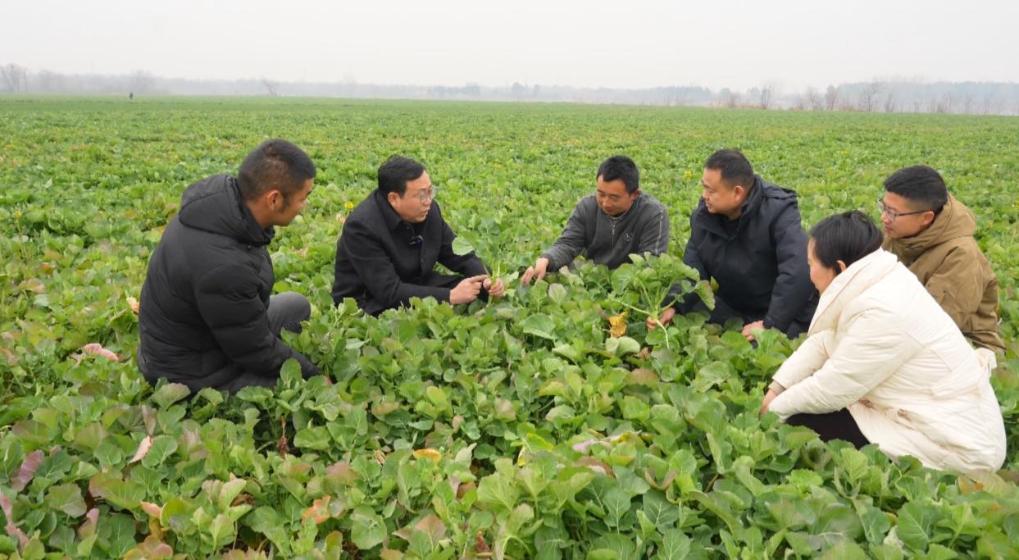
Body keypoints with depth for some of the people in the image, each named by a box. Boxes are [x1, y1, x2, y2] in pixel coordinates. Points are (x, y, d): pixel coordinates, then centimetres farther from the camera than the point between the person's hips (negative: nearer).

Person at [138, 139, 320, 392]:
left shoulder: (221, 191, -12)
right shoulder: (224, 267, -38)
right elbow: (256, 351, -23)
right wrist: (312, 373, -9)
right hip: (194, 373, -9)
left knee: (297, 305, 19)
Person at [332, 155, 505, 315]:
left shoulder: (428, 210, -6)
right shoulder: (361, 226, -25)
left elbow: (460, 255, 5)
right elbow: (389, 293, -29)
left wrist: (486, 279, -16)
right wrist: (450, 296, -33)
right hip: (371, 308, -7)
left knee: (479, 291, -7)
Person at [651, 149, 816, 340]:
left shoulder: (778, 212, -23)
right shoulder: (704, 213, -5)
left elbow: (797, 272, -33)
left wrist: (771, 324, -35)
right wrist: (672, 306, -23)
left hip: (782, 314, -5)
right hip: (732, 307, 5)